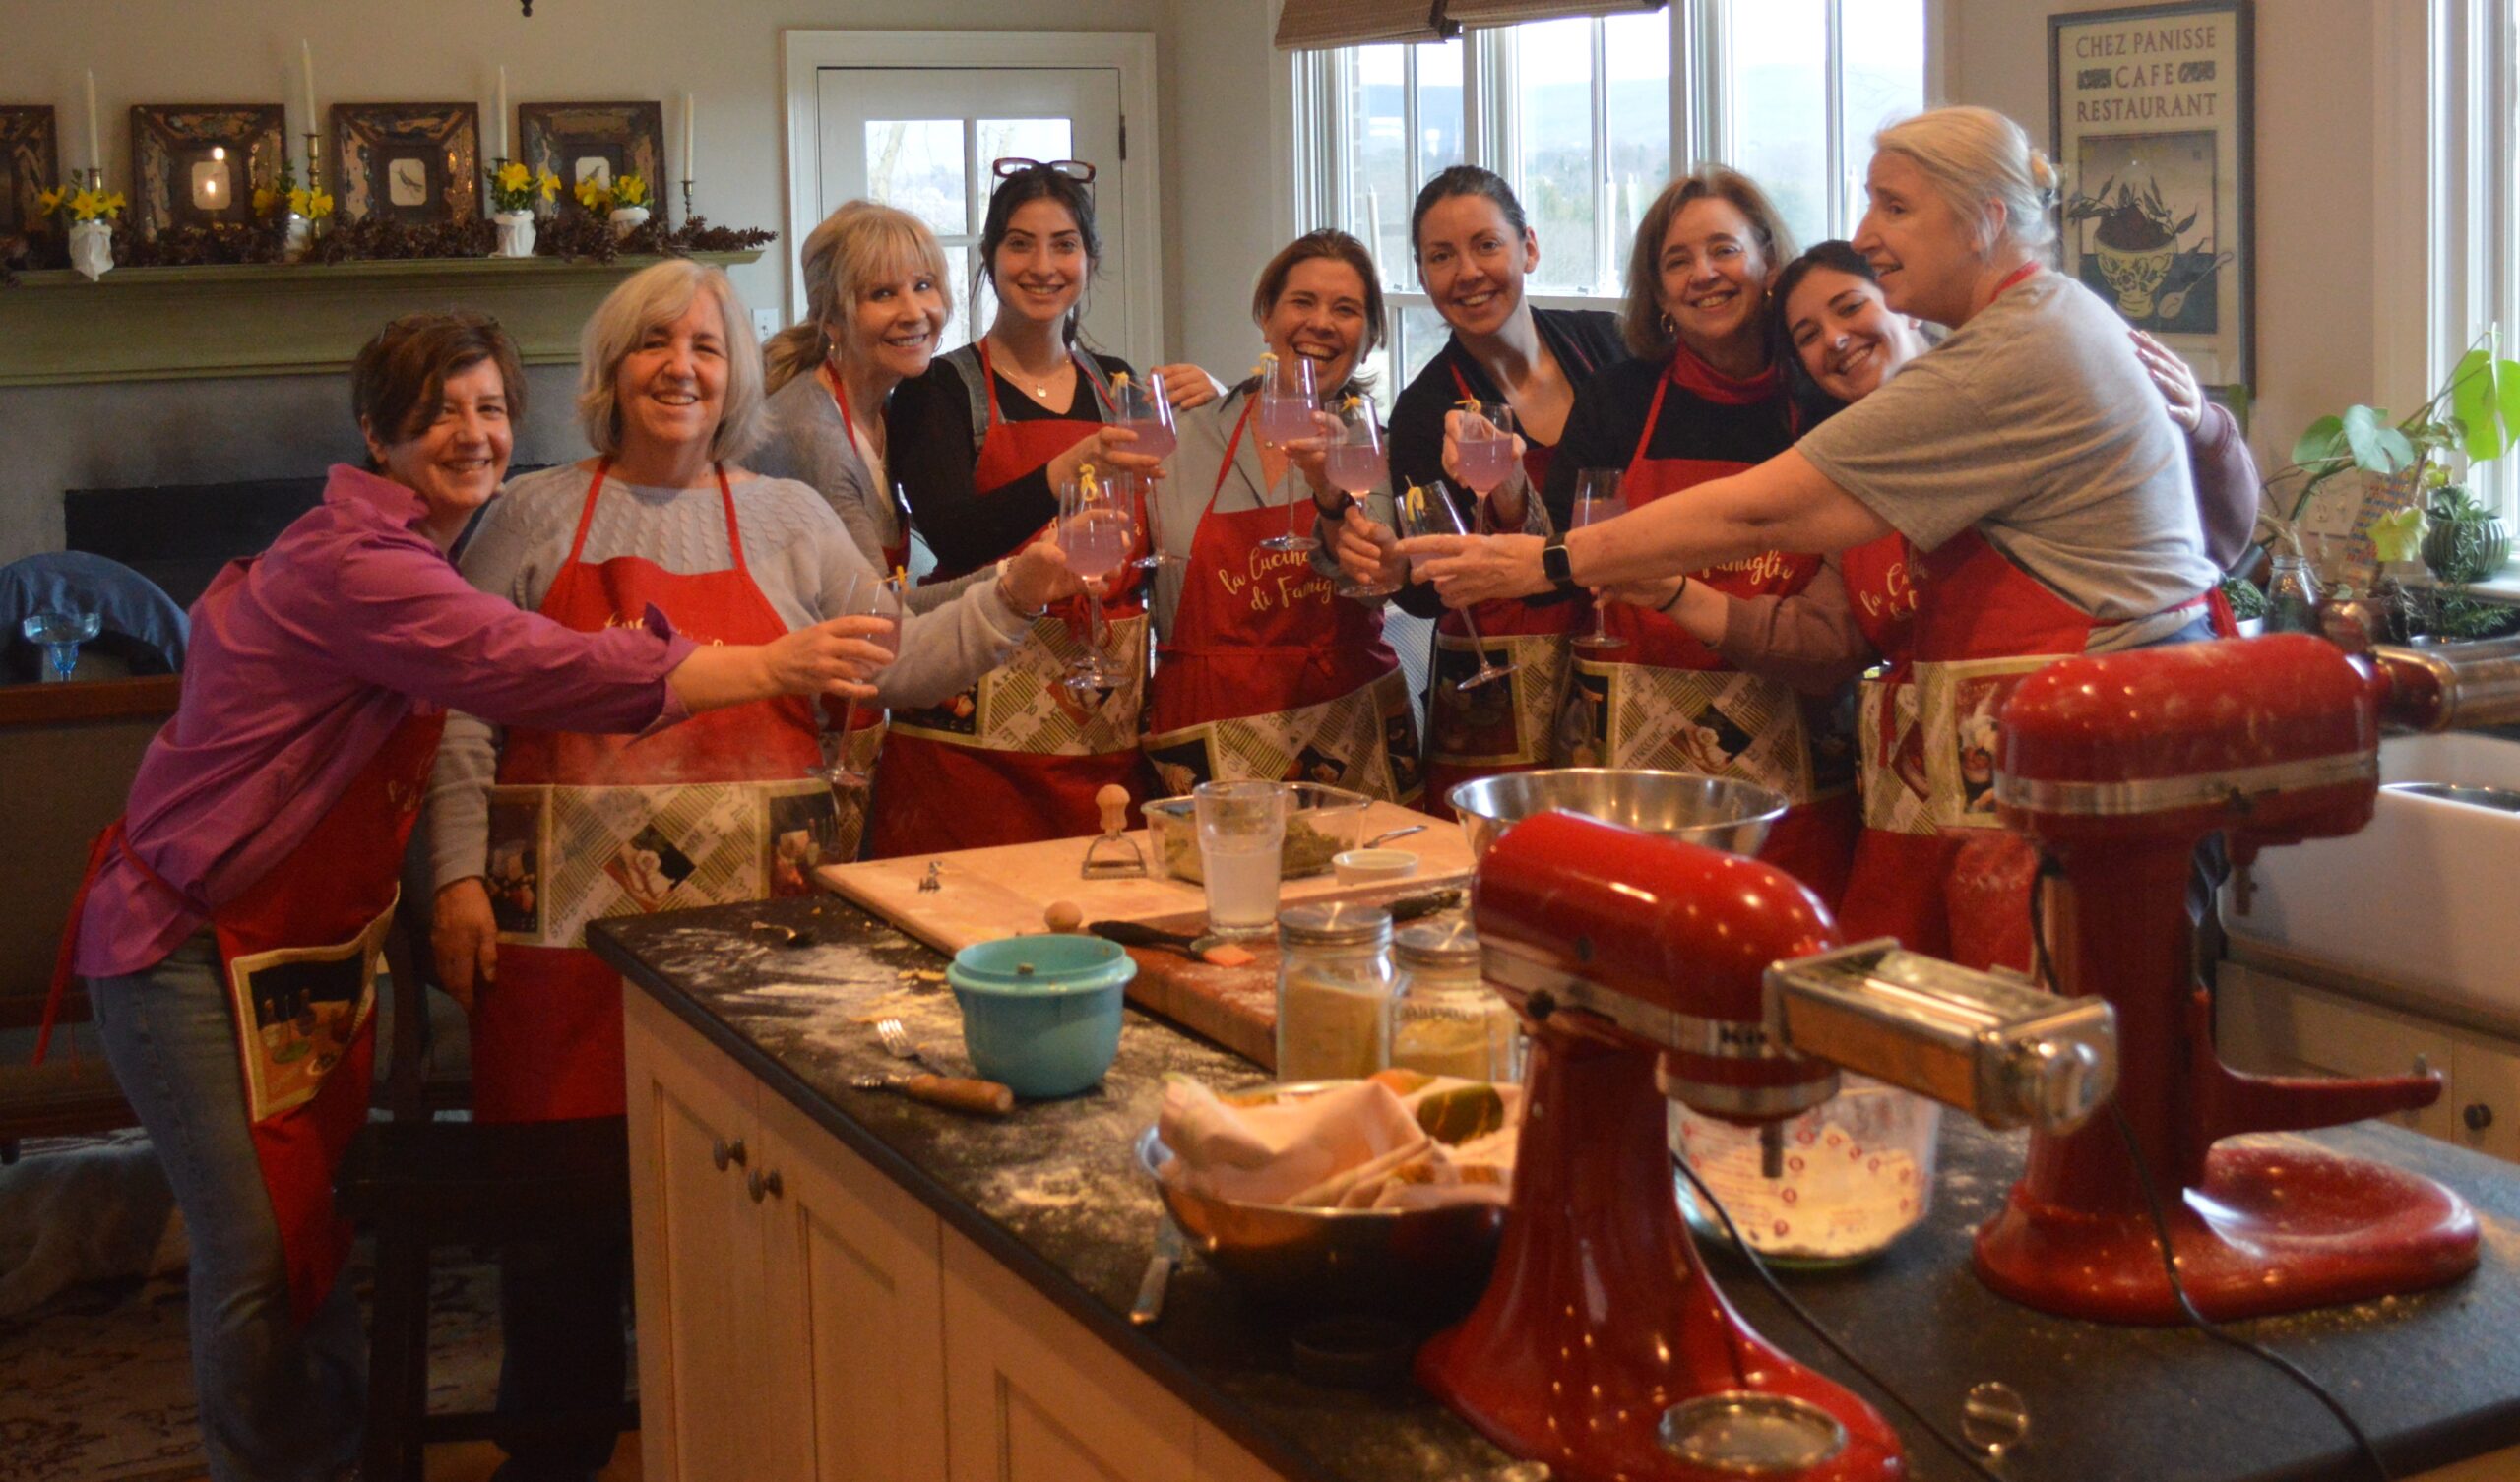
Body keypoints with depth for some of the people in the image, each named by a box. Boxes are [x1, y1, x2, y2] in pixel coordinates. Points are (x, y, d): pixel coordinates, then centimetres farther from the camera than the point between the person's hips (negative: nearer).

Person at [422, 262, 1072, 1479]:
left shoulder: (789, 519, 12)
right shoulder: (533, 518, 8)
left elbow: (891, 668, 8)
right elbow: (464, 710, 4)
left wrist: (1010, 597, -5)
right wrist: (459, 877, -4)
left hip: (757, 907, 1)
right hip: (571, 908, -1)